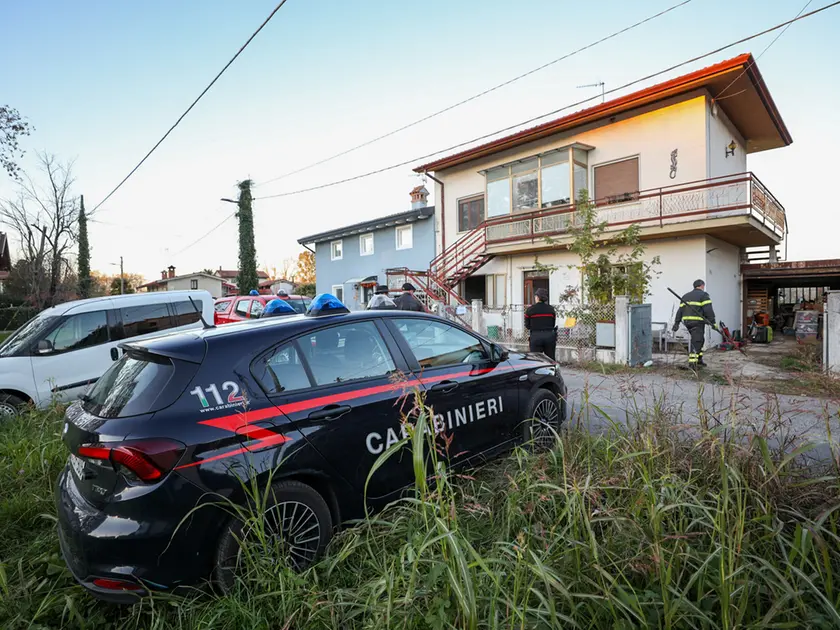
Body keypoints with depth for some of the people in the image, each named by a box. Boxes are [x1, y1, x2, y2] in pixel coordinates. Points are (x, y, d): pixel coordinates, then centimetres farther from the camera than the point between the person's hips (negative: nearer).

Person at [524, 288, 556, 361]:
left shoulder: (530, 309, -3)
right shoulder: (551, 309, 5)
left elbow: (527, 327, 1)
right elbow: (553, 324, 9)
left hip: (536, 337, -2)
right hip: (550, 336, 3)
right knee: (551, 360, 10)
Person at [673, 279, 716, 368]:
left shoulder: (686, 296, 19)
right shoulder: (703, 295, -1)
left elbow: (680, 310, 13)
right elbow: (708, 310, -11)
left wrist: (676, 323, 11)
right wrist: (713, 322, -9)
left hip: (687, 321, 7)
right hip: (697, 321, -7)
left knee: (699, 340, 19)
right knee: (696, 341, -5)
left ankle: (699, 359, 20)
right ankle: (692, 362, -11)